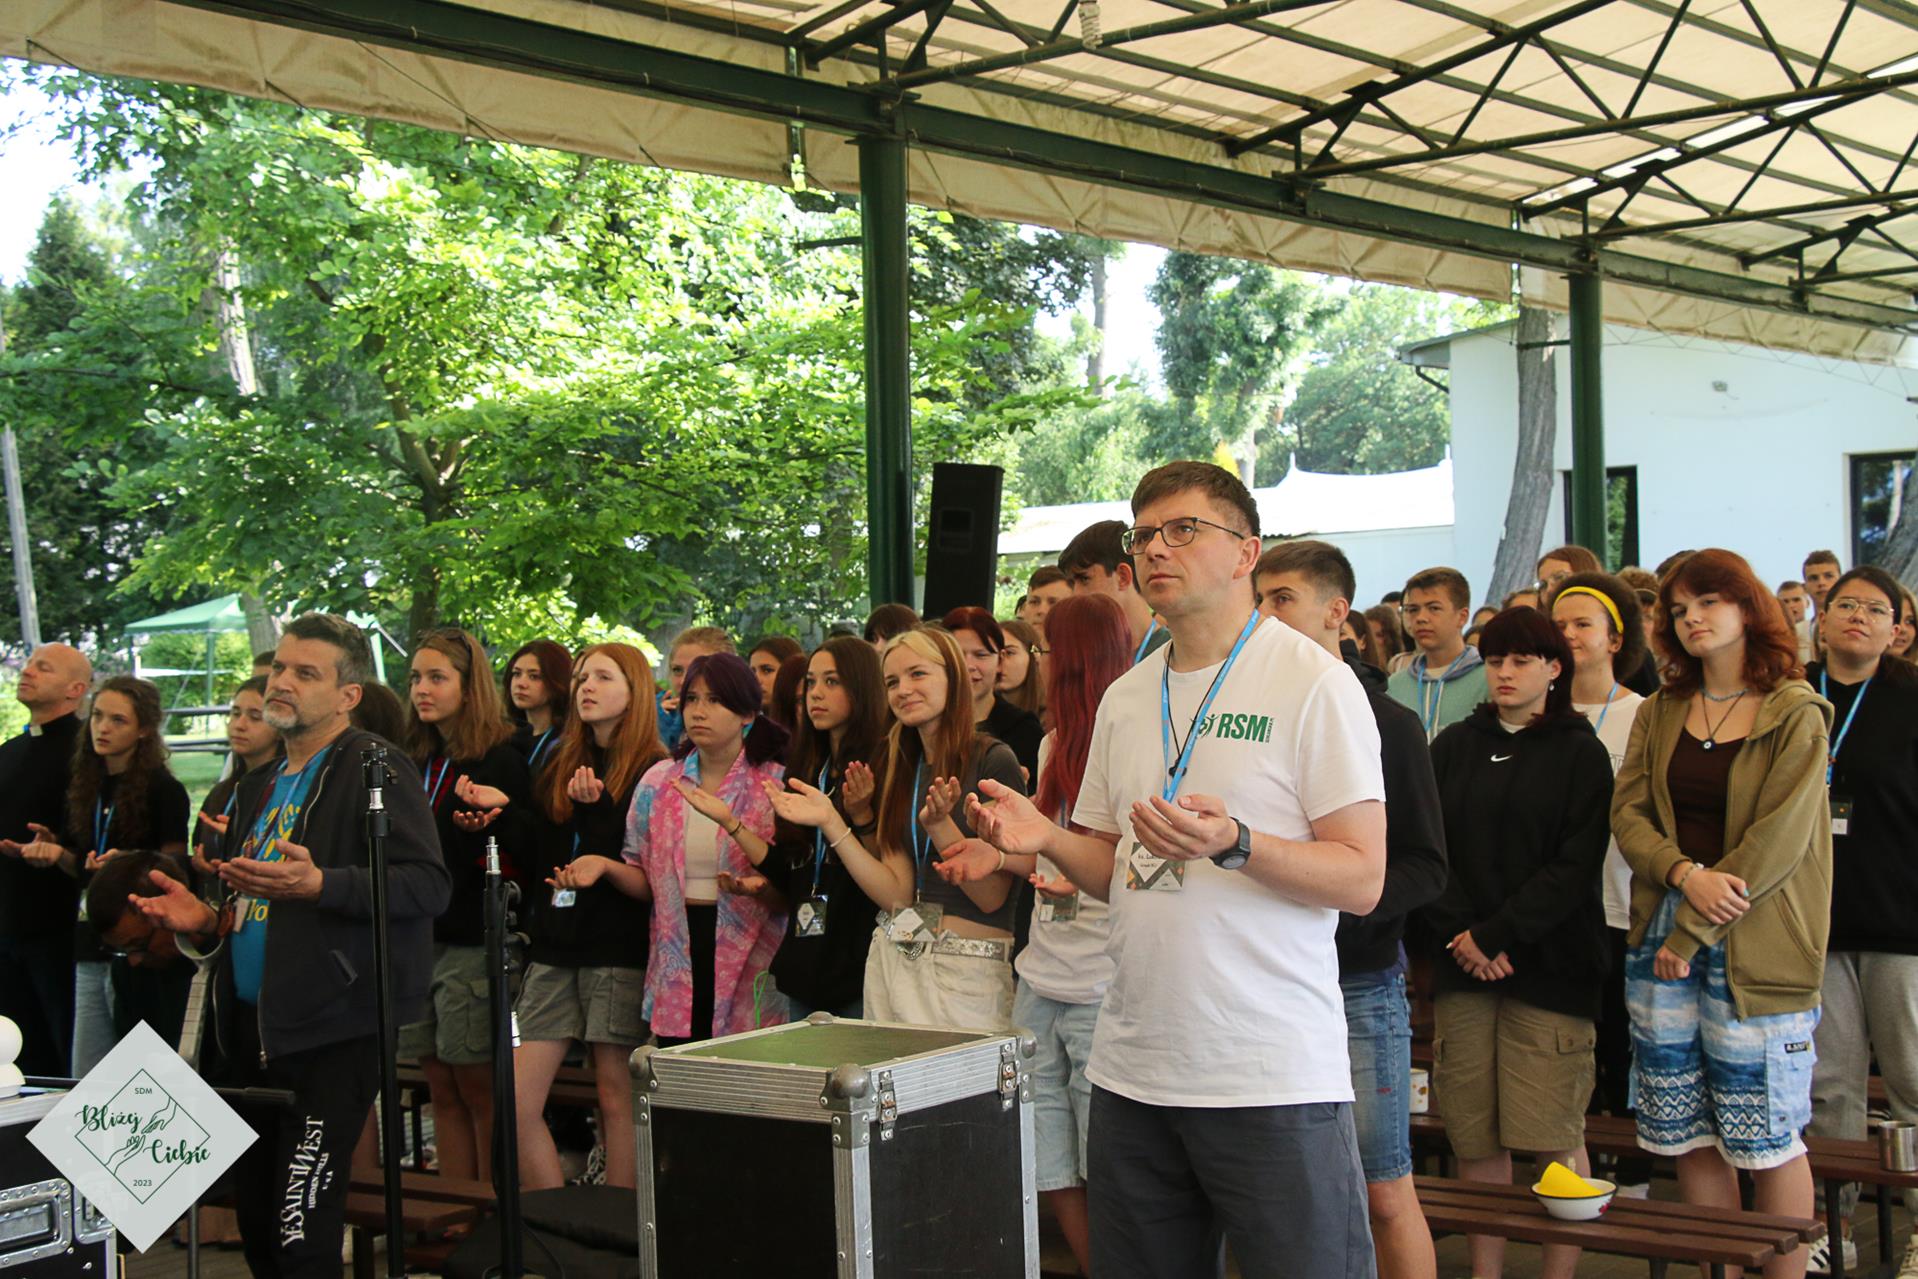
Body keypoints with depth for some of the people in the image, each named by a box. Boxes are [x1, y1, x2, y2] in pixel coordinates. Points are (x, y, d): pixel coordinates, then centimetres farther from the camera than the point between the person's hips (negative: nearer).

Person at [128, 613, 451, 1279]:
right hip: (249, 1026, 9)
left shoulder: (377, 768, -7)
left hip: (330, 1034, -9)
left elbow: (428, 884, -18)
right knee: (257, 1225, 15)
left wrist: (320, 884, -29)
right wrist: (204, 923, 10)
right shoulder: (261, 786, 20)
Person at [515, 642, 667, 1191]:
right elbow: (537, 858, 19)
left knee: (616, 1099, 0)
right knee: (516, 1101, -1)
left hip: (617, 948, -6)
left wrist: (594, 807, -19)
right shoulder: (559, 768, 17)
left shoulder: (653, 772, -2)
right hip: (554, 948, 6)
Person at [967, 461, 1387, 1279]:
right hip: (1134, 1069, 6)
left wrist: (1233, 844, -26)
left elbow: (1362, 879, -11)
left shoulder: (1313, 681, -6)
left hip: (1272, 1078, -6)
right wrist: (1045, 839, -1)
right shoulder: (1125, 698, 14)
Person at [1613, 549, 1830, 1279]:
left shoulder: (1797, 717, -2)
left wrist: (1694, 933, -12)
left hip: (1754, 945, -4)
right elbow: (1627, 811, 5)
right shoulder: (1659, 713, 13)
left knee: (1767, 1136, -1)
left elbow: (1779, 839, -9)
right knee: (1689, 1133, 6)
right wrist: (1684, 873, -15)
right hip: (1661, 935, 4)